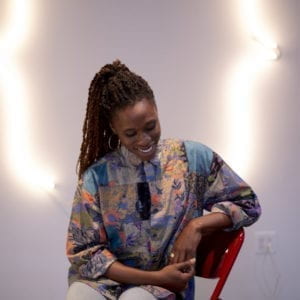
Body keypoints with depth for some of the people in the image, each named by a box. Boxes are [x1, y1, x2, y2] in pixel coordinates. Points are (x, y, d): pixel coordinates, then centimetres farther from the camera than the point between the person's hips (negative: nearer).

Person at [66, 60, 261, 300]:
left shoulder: (194, 158, 1)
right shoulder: (97, 176, -2)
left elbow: (247, 204, 8)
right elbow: (83, 251, -1)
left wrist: (197, 226, -10)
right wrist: (155, 277, -10)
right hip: (108, 280, 1)